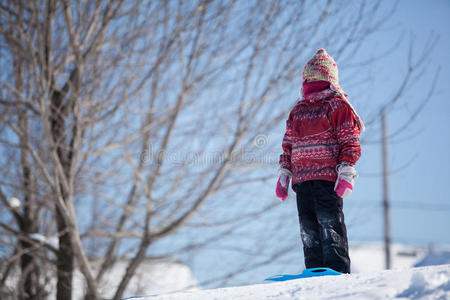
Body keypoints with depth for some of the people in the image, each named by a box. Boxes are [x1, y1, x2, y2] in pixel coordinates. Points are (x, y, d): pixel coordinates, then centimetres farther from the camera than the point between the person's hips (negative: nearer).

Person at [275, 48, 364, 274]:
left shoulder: (338, 106, 0)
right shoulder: (297, 111, 21)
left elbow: (350, 142, -5)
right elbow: (288, 145, 24)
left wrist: (346, 173, -14)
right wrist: (284, 174, 16)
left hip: (327, 178, -7)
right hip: (302, 179, 7)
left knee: (330, 223, -13)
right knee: (308, 229, 6)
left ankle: (338, 269, -13)